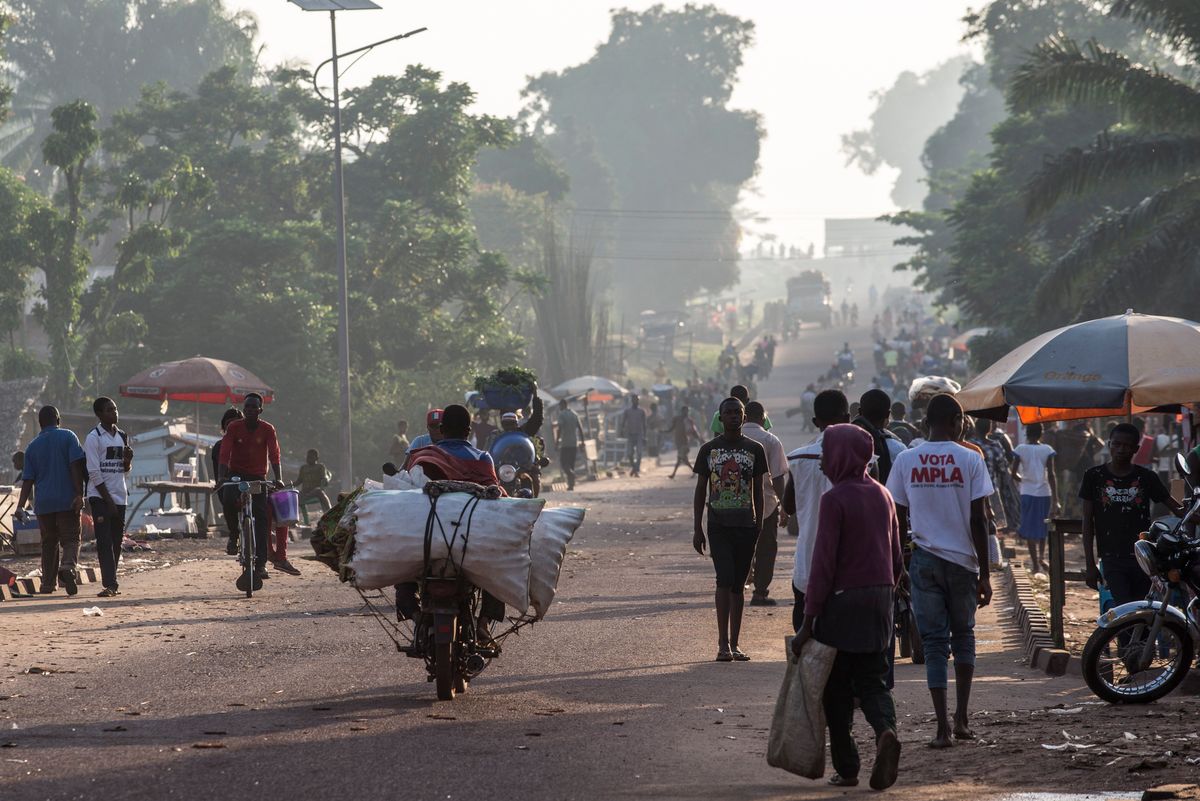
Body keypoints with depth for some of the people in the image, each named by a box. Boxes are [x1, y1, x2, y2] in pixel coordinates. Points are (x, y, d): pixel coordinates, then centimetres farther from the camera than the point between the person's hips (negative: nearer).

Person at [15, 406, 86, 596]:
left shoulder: (32, 446, 9)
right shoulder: (68, 437, 0)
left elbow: (28, 479, 6)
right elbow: (76, 466, -10)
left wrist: (21, 505, 7)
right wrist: (79, 494, -13)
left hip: (43, 503, 3)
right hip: (67, 501, -3)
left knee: (49, 543, 13)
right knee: (71, 539, -1)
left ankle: (48, 583, 13)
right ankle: (68, 566, -30)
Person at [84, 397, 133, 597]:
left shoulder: (122, 436, 13)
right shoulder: (93, 437, -7)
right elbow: (94, 472, -11)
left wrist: (128, 459, -3)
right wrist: (108, 500, -15)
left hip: (119, 495, 6)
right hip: (100, 496, -6)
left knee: (117, 540, 6)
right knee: (104, 541, -11)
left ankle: (111, 582, 13)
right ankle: (109, 583, -17)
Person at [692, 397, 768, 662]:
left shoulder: (754, 449, 6)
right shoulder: (709, 449, 3)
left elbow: (758, 491, 10)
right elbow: (700, 491, 6)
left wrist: (759, 527, 5)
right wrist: (697, 529, 2)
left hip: (745, 525, 2)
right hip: (718, 526, -2)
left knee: (738, 584, 6)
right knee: (725, 579, -14)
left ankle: (733, 644, 11)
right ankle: (723, 643, -14)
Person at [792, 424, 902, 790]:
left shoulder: (835, 499, -13)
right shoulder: (882, 495, 9)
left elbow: (823, 563, -15)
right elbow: (896, 557, 14)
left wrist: (808, 622, -13)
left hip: (843, 600, -6)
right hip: (879, 599, 6)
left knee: (837, 688, 6)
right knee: (872, 680, 10)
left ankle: (846, 767, 8)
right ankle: (886, 731, -19)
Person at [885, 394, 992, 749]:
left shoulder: (905, 461, 0)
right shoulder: (970, 460, -5)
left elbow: (898, 519, 3)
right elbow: (977, 521, -7)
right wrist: (985, 574, -2)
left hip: (923, 559, 1)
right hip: (962, 560, -1)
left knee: (934, 642, 3)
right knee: (963, 635, 17)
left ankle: (942, 727, -4)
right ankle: (961, 719, 14)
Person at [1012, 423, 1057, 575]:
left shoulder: (1020, 450, -4)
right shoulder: (1047, 450, -3)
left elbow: (1014, 474, -6)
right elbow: (1051, 475, -7)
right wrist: (1055, 498, -5)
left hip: (1028, 493, -1)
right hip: (1044, 493, 1)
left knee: (1030, 530, 5)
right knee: (1043, 526, 21)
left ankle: (1035, 564, 2)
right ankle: (1041, 556, 15)